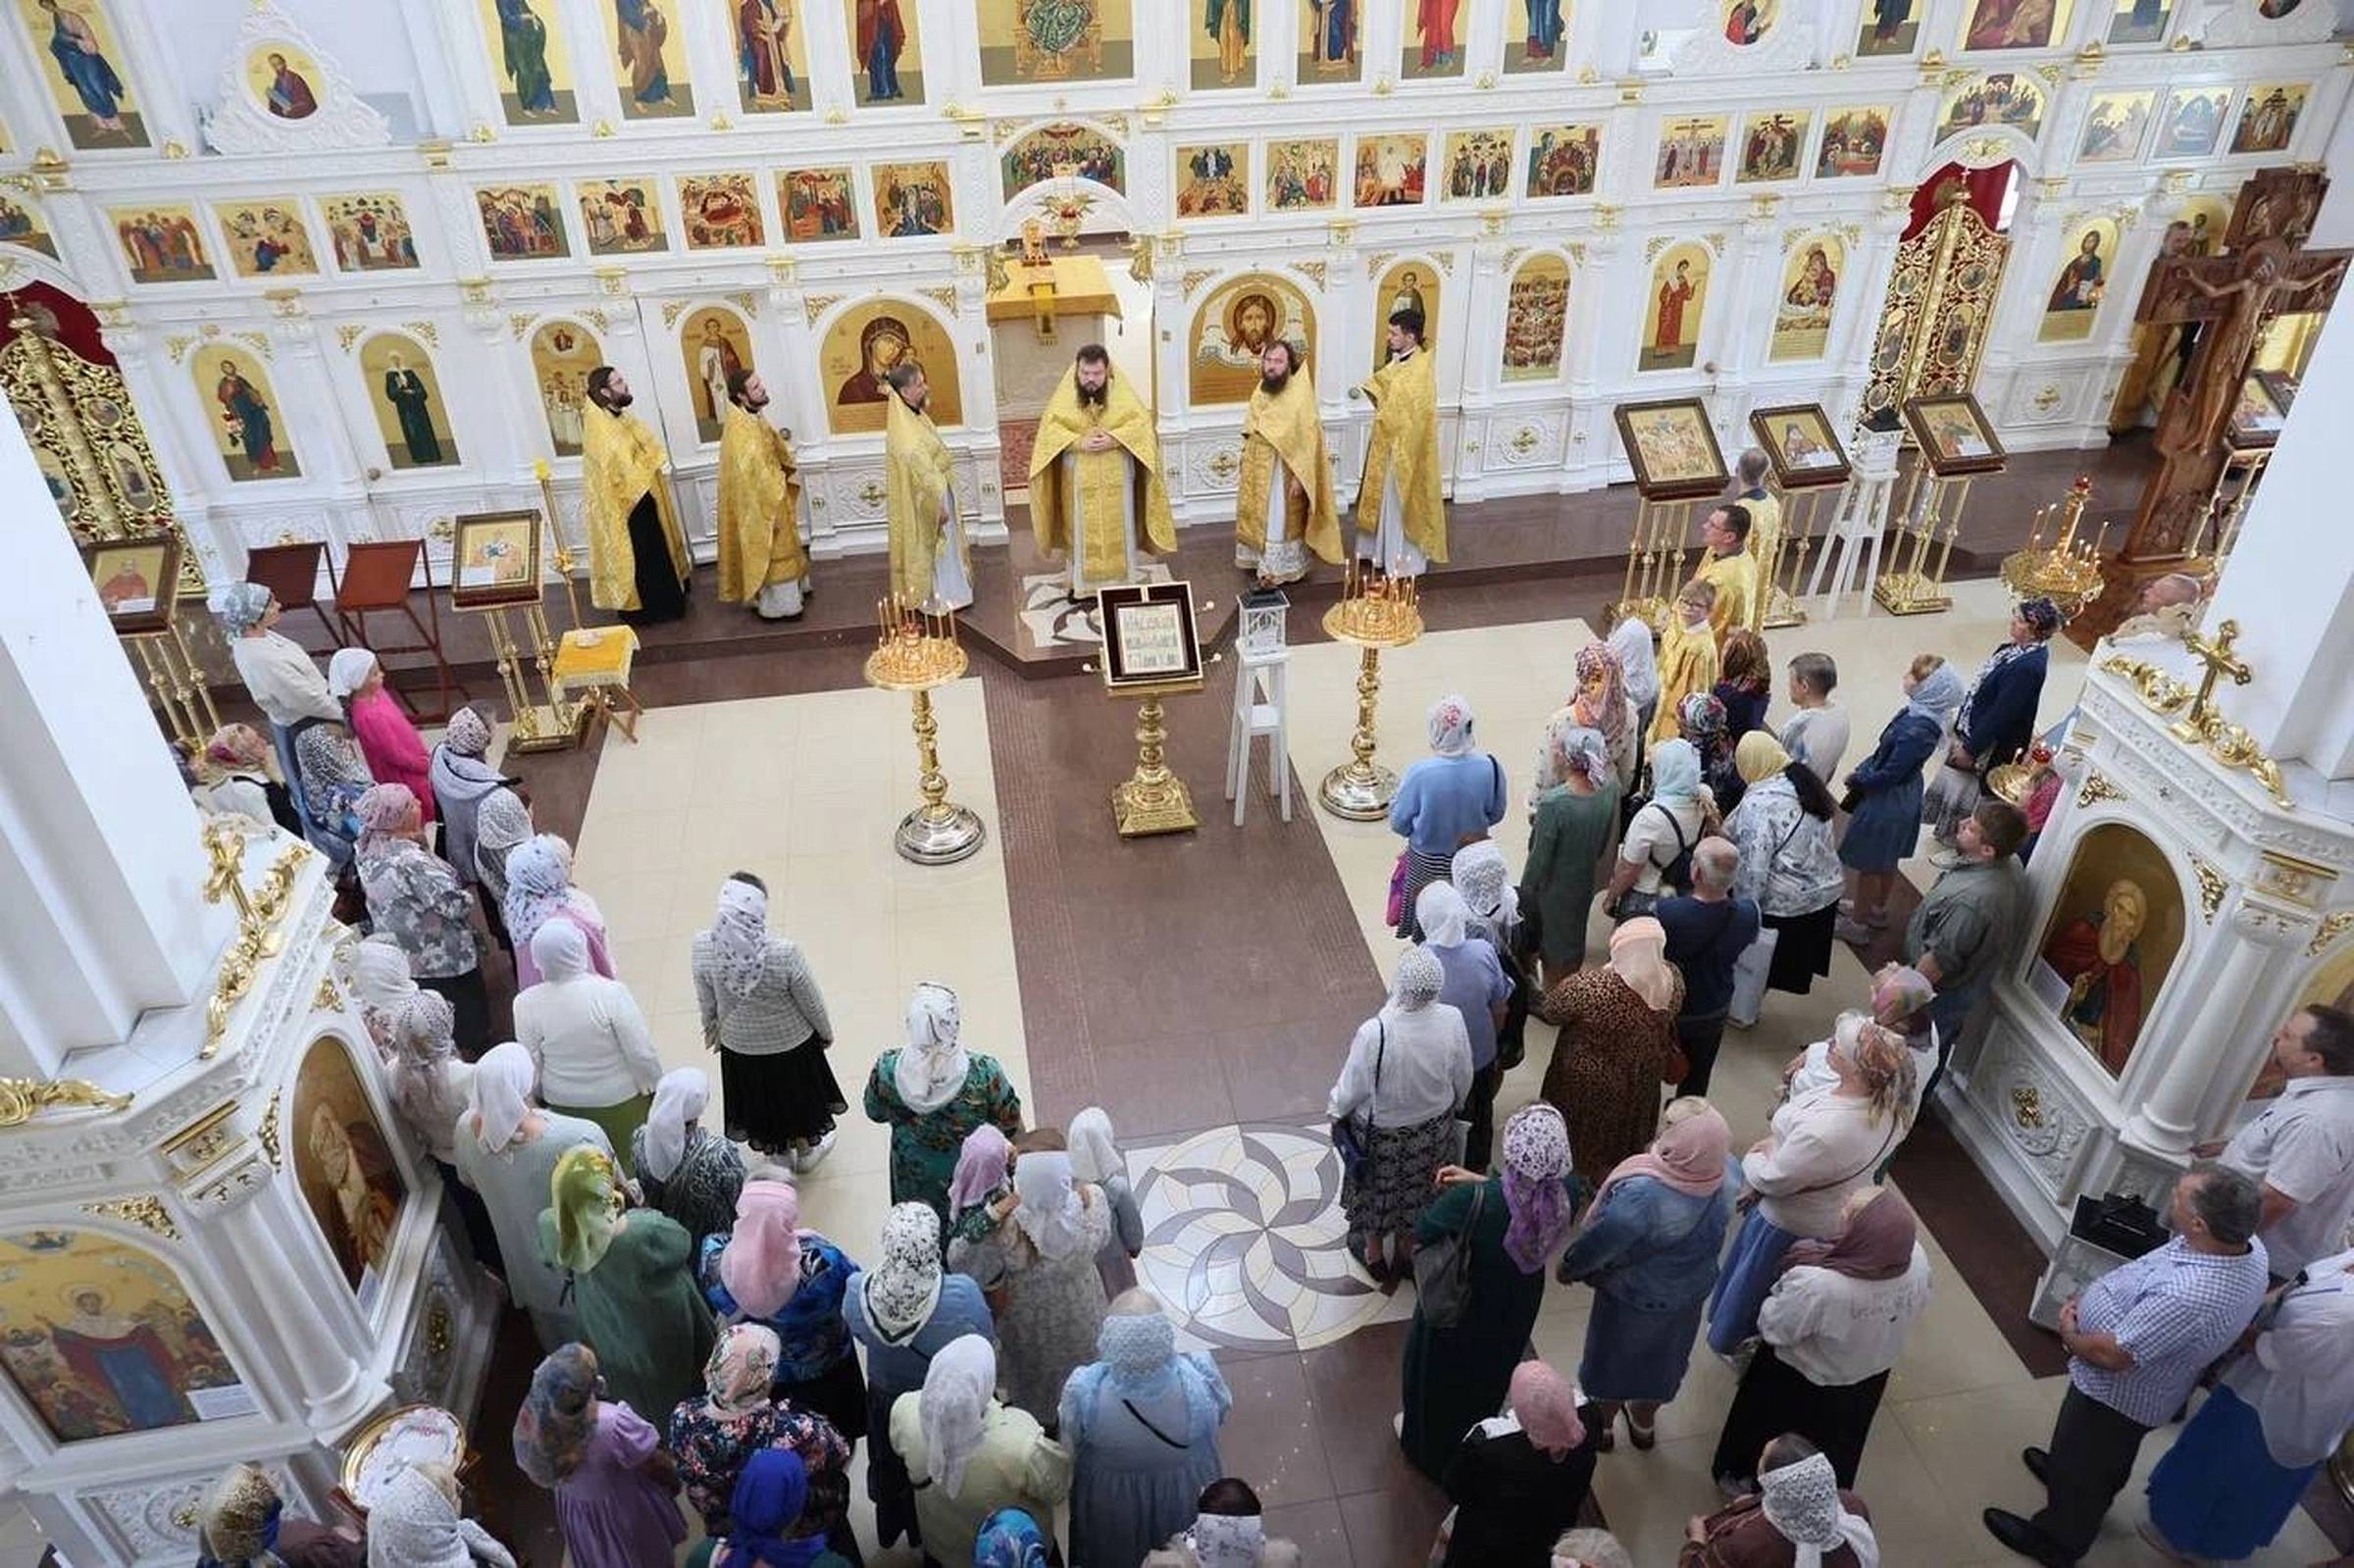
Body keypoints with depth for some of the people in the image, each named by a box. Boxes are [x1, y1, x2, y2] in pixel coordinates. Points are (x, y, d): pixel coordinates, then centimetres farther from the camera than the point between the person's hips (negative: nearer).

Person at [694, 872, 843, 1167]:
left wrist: (711, 1027, 14)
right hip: (790, 1041, -2)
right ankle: (805, 1151, 52)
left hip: (739, 1043, 2)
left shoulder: (701, 948, -27)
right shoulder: (786, 954, -35)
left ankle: (779, 1153, 53)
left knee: (761, 1099, 28)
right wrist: (826, 1031, 3)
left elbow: (706, 1001, -8)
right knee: (798, 1094, 27)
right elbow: (811, 1003, -18)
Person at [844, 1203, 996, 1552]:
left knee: (890, 1466, 33)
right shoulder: (963, 1294, -39)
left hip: (886, 1399, 2)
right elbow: (987, 1346, -19)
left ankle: (891, 1530, 60)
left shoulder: (857, 1290, -32)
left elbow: (858, 1333, -8)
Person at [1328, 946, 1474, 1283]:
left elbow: (1351, 1088, -21)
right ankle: (1406, 1251, 53)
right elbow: (1463, 1079, -8)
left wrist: (1335, 1110, 2)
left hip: (1381, 1133, -3)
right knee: (1418, 1189, 29)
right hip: (1432, 1129, 3)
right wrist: (1452, 1105, 14)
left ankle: (1374, 1254, 51)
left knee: (1377, 1190, 26)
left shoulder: (1374, 1033, -38)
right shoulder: (1452, 1021, -26)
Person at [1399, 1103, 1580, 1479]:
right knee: (1489, 1372, 34)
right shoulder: (1568, 1193, -29)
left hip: (1460, 1307, -3)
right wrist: (1479, 1182, -8)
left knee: (1439, 1370, 28)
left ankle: (1425, 1445, 55)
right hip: (1516, 1307, 4)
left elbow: (1420, 1237, -24)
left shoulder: (1470, 1200, -43)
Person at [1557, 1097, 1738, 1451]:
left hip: (1634, 1298, -5)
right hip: (1692, 1290, 5)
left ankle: (1601, 1425, 49)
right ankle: (1644, 1422, 55)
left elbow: (1602, 1241, -27)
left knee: (1612, 1359, 24)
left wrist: (1569, 1266, -9)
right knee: (1662, 1356, 30)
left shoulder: (1642, 1196, -43)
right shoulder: (1728, 1172, -26)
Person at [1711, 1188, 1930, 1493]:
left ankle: (1743, 1477, 52)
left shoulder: (1816, 1287, -45)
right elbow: (1916, 1307, -6)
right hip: (1871, 1377, 5)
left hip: (1802, 1384, -5)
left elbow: (1773, 1329, -25)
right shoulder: (1917, 1259, -30)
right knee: (1838, 1445, 35)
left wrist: (1783, 1287, -9)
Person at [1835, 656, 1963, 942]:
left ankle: (1859, 923, 27)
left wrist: (1857, 780, -11)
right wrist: (1861, 770, 3)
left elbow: (1890, 773, -27)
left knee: (1869, 864, 10)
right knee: (1887, 860, 27)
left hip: (1887, 802, -9)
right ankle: (1878, 910, 47)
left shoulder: (1917, 731, -34)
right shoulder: (1918, 712, -7)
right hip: (1902, 798, 9)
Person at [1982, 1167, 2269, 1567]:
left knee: (2080, 1471, 21)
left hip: (2120, 1396, -7)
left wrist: (2070, 1336, -13)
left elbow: (2113, 1355, -33)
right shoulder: (2248, 1245, -18)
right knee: (2109, 1455, 35)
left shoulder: (2187, 1298, -46)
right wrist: (2093, 1302, -4)